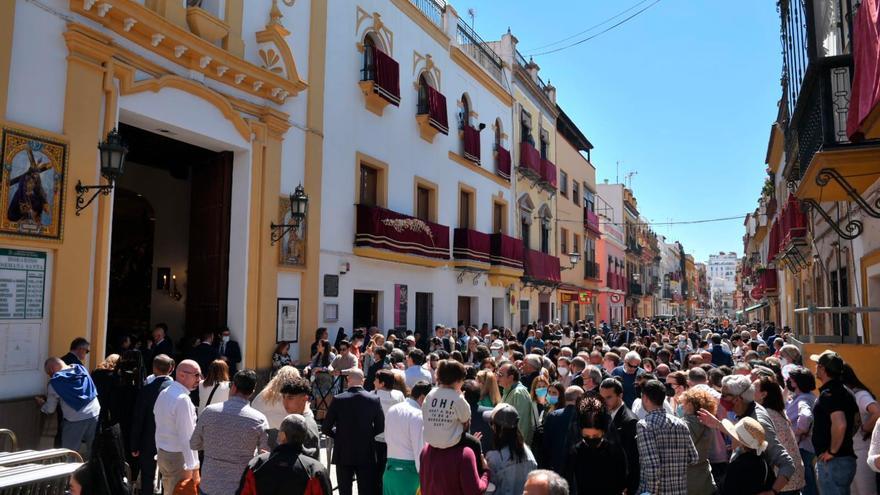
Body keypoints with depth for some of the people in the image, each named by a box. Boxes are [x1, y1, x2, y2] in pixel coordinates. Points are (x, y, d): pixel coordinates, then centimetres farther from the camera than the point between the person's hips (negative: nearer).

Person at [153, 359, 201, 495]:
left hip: (162, 454, 9)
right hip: (178, 457, -9)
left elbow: (159, 427, 13)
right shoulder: (183, 399, -22)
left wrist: (160, 452, 20)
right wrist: (194, 467, -21)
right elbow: (187, 437, -23)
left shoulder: (163, 393, 6)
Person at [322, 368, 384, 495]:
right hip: (367, 455, 1)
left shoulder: (338, 400, -11)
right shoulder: (374, 399, -8)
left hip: (344, 455, -1)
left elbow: (325, 428, -7)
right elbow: (380, 427, 0)